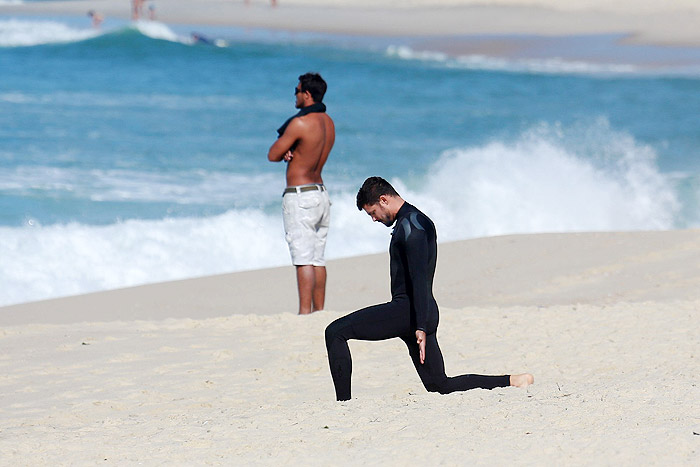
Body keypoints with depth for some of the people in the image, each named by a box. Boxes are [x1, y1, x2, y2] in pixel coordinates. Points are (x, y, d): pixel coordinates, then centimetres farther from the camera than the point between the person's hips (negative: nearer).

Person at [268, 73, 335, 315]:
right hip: (321, 193, 8)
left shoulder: (300, 123, -18)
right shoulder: (328, 122, 9)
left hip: (300, 197, -8)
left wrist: (283, 151, 10)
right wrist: (291, 151, -6)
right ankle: (318, 311, 13)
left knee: (303, 259, -9)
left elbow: (272, 155, -10)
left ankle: (305, 313, -12)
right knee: (318, 259, 11)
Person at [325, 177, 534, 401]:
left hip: (407, 309, -10)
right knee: (440, 386, 12)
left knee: (335, 332, -11)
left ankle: (343, 404, -18)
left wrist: (421, 326, -27)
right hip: (424, 316, 10)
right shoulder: (418, 221, 22)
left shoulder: (409, 225, -11)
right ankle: (512, 381, 9)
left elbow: (420, 278, -20)